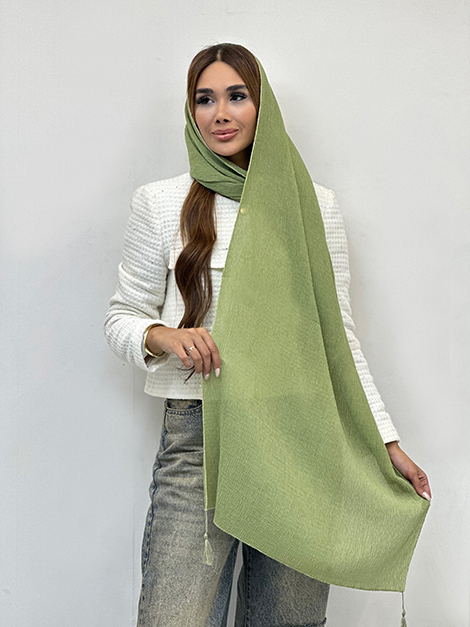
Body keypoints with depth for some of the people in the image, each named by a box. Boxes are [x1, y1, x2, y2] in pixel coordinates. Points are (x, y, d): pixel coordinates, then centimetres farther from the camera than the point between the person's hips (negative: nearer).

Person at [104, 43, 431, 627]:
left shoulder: (314, 203, 8)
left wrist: (385, 441, 5)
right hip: (197, 433, -1)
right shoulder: (160, 202, 4)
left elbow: (337, 335, 9)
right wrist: (161, 336, -15)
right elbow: (122, 316, 8)